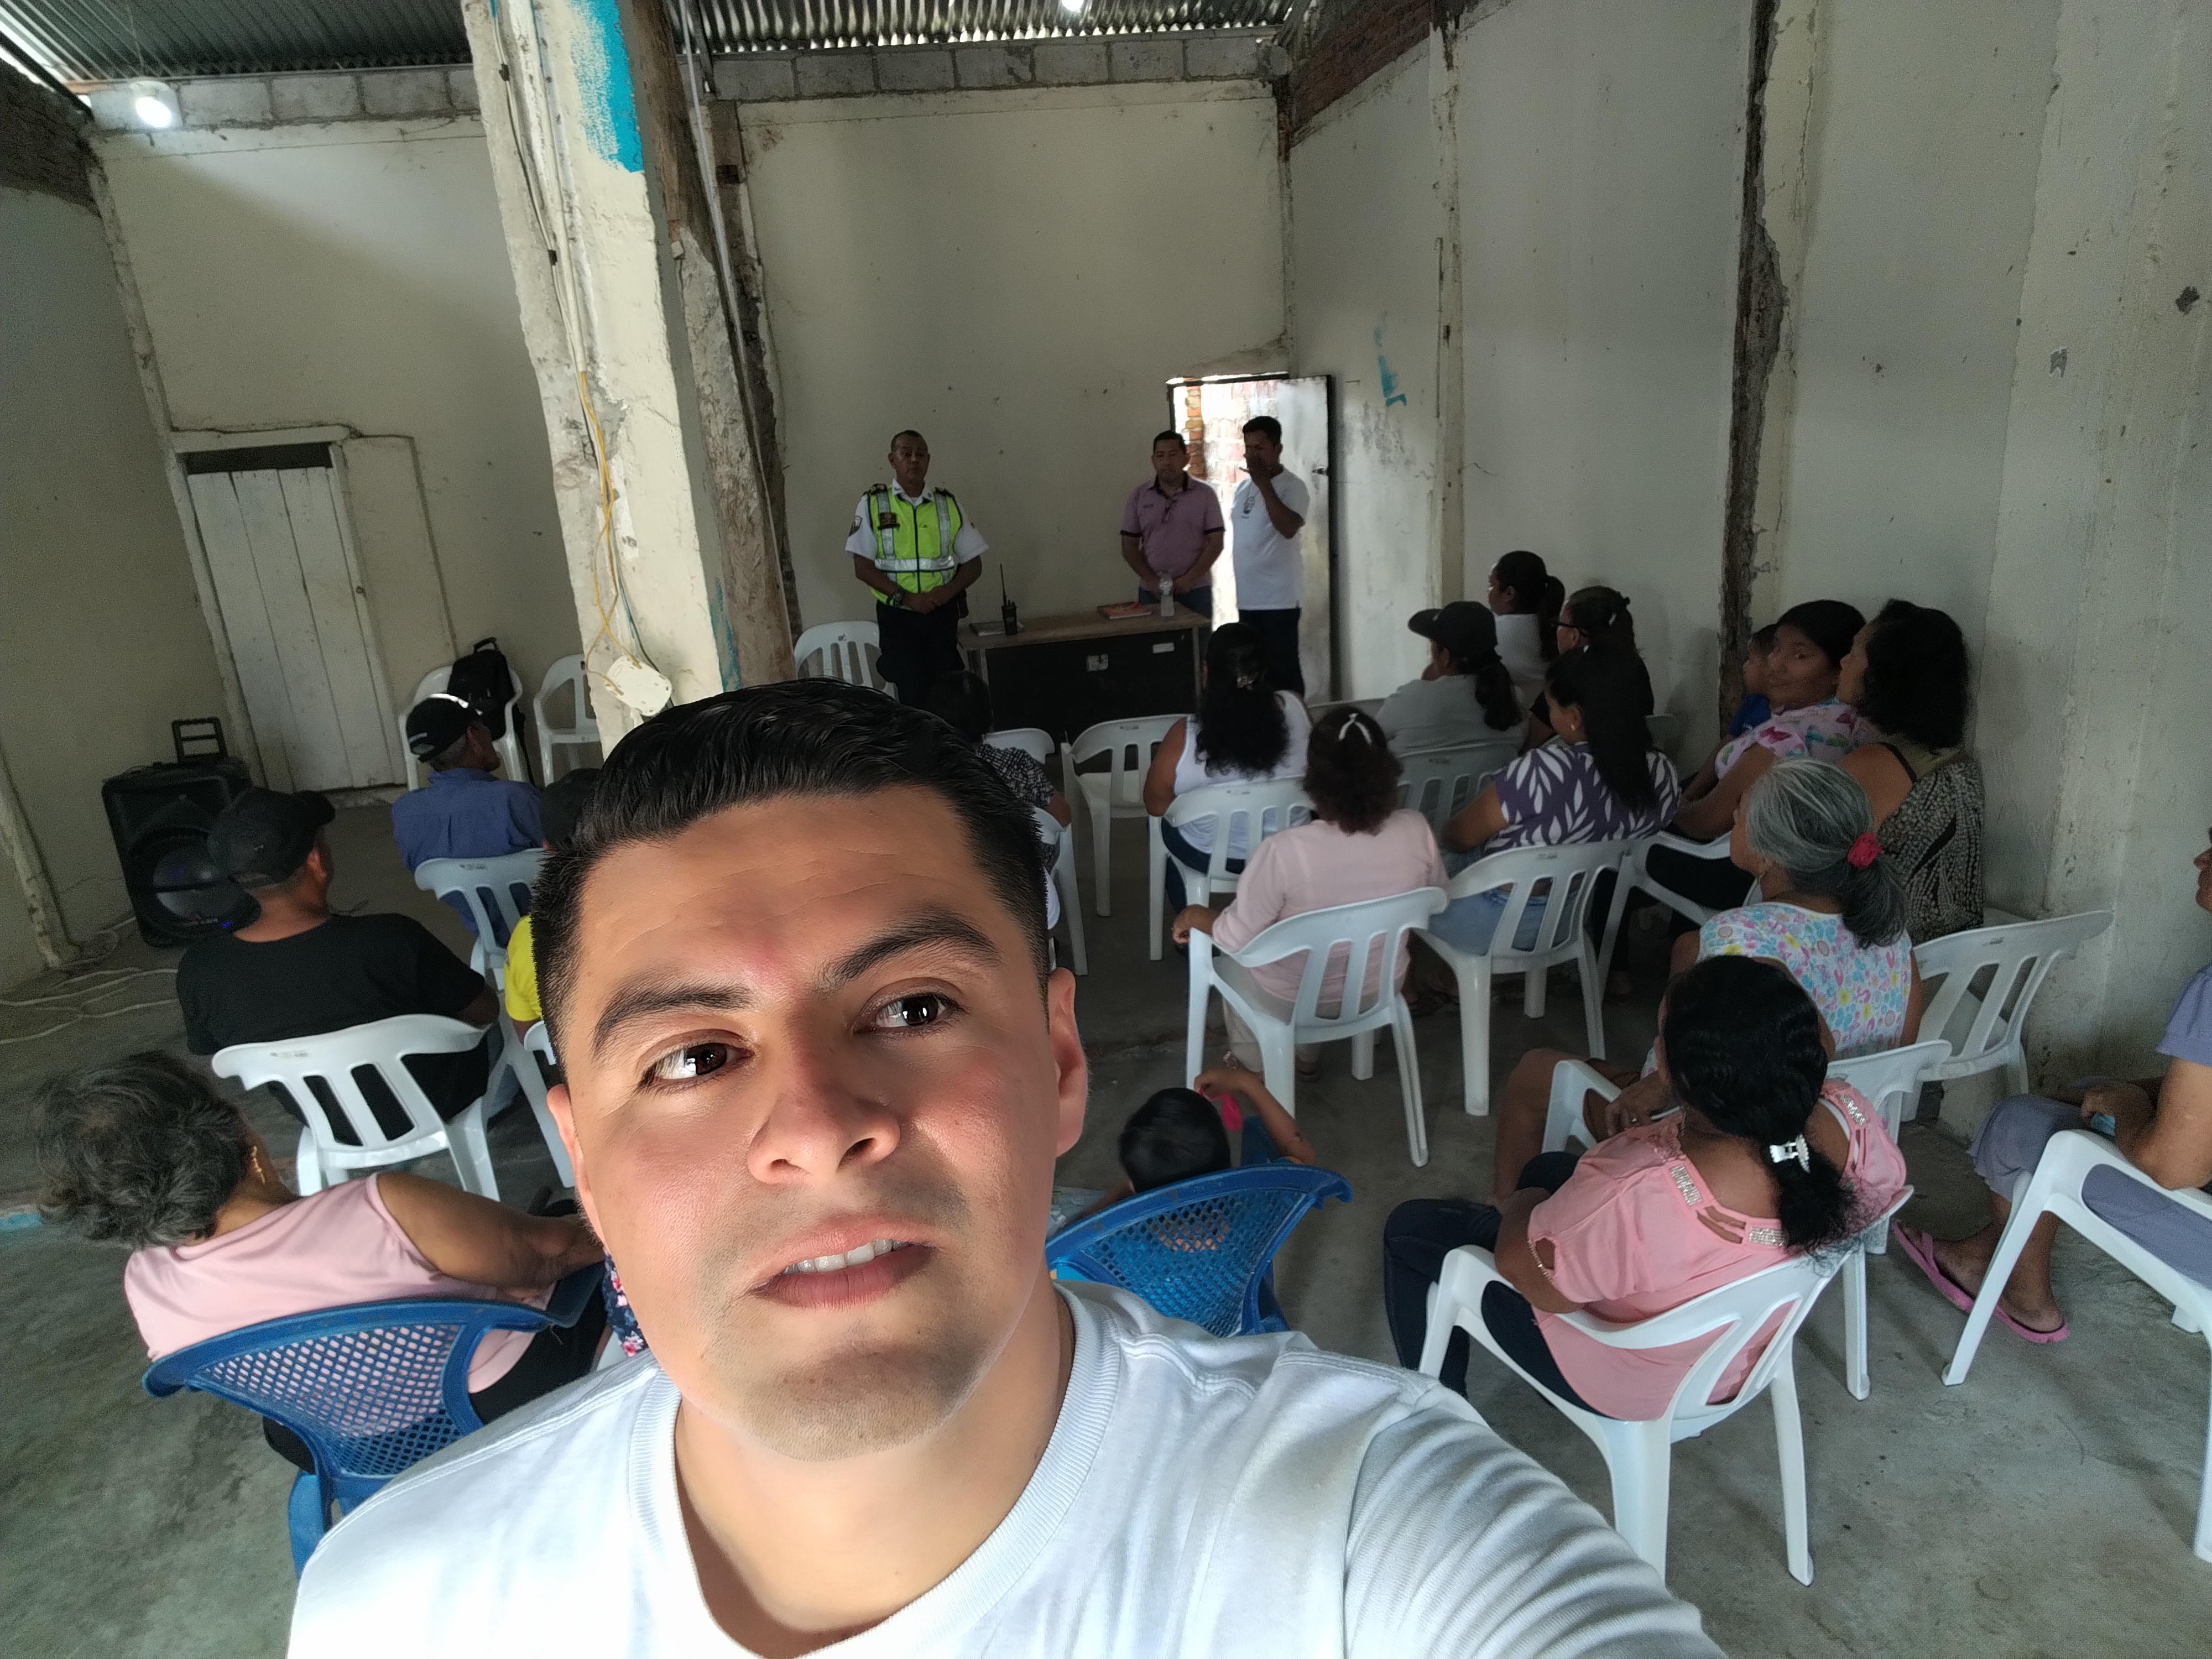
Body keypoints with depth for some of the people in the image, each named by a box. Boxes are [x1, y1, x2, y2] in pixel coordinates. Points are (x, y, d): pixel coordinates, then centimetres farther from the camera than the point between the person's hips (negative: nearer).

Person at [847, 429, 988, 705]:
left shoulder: (948, 504, 6)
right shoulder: (873, 504, 0)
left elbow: (974, 563, 7)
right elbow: (863, 567, -3)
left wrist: (947, 591, -13)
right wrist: (906, 597, -16)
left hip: (942, 615, 2)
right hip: (897, 616, -2)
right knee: (913, 695, -2)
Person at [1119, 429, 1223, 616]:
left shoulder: (1205, 493, 1)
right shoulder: (1138, 497, 5)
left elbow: (1216, 543, -1)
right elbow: (1129, 546, 5)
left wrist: (1191, 578, -13)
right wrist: (1151, 580, -9)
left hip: (1196, 590, -1)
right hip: (1152, 592, 1)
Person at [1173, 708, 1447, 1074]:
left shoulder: (1285, 851, -34)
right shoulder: (1416, 831, -21)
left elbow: (1236, 939, -23)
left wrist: (1193, 916, -3)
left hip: (1291, 1000, -4)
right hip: (1380, 989, 4)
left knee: (1227, 948, 29)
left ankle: (1252, 1063, 43)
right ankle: (1303, 1055, 48)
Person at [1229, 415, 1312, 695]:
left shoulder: (1292, 486, -11)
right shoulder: (1244, 487, 12)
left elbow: (1288, 528, -28)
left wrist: (1263, 483, -24)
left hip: (1280, 597, -7)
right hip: (1248, 596, 7)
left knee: (1283, 667, -3)